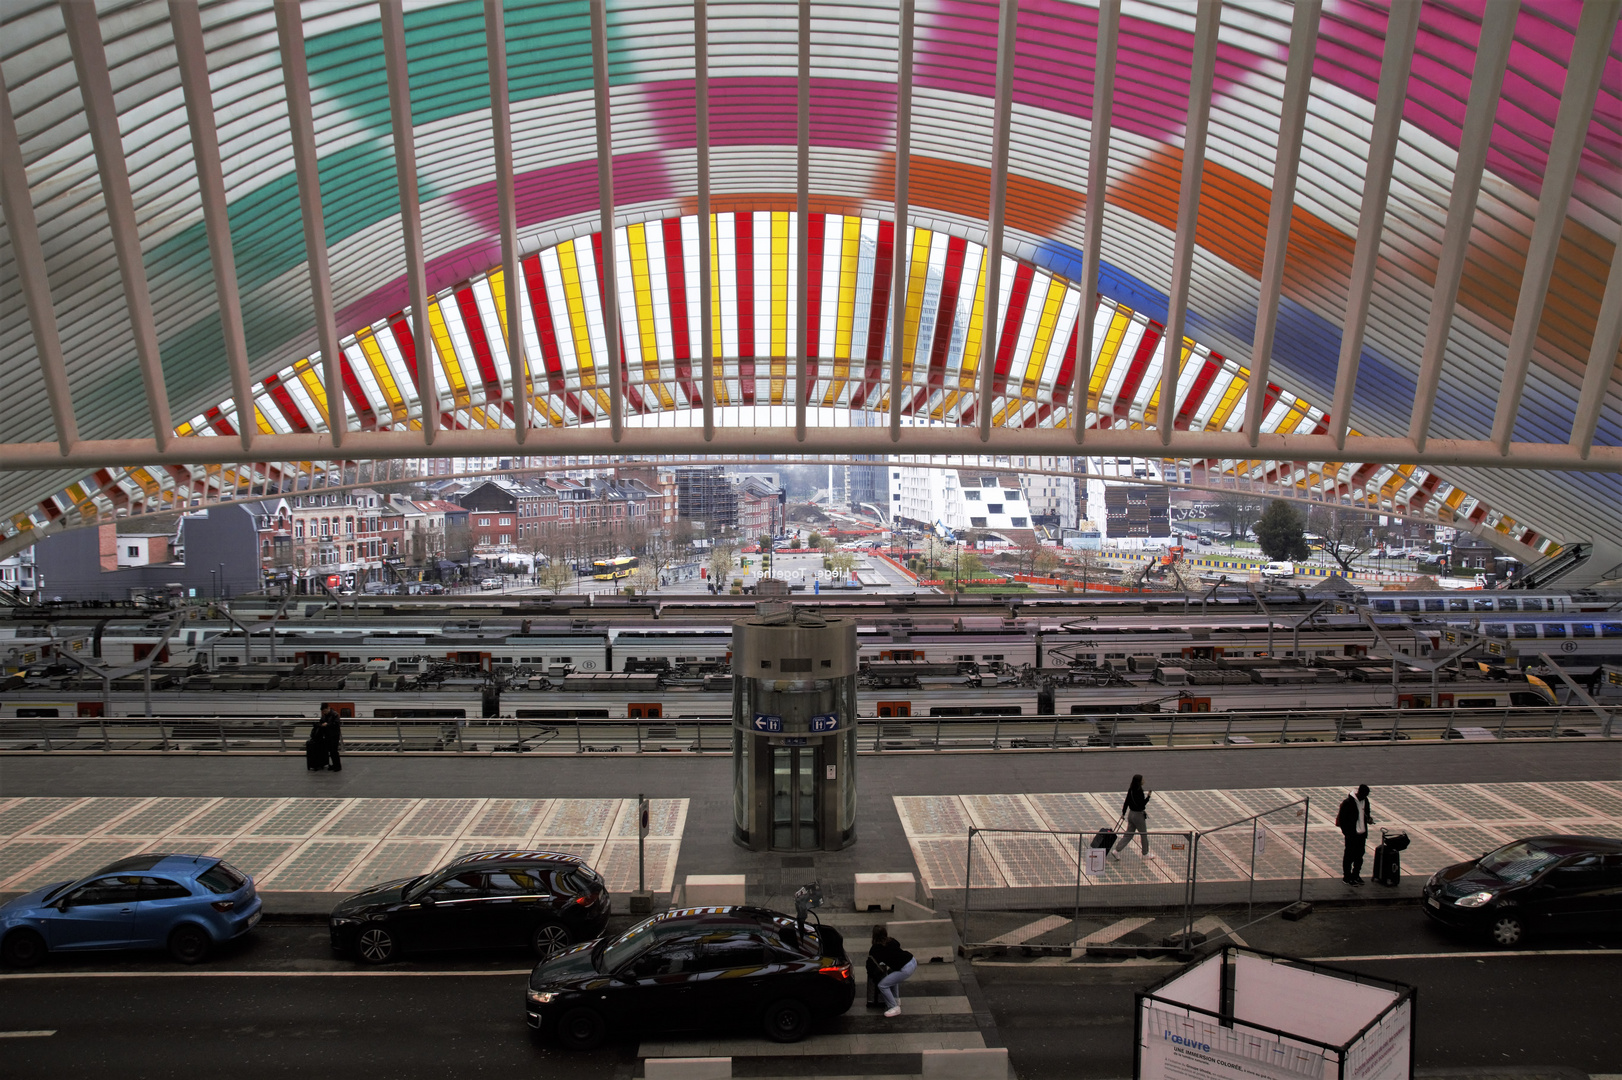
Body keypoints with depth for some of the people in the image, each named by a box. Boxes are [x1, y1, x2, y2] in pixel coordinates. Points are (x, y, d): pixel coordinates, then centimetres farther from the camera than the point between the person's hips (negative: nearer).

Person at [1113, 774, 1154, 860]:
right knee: (1144, 835, 12)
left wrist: (1123, 813, 14)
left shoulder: (1131, 790, 2)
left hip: (1131, 814, 8)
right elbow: (1141, 805, -23)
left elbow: (1126, 802, 7)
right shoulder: (1139, 792, -22)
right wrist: (1148, 797, -21)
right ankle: (1146, 854, 27)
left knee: (1128, 835, 11)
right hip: (1138, 815, -8)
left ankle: (1116, 850, 5)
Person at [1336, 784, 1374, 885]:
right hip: (1351, 834, -7)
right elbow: (1342, 819, -14)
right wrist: (1346, 832, -17)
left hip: (1362, 833, 7)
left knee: (1359, 855, 14)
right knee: (1349, 855, 2)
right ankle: (1347, 877, 12)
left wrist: (1369, 818, -2)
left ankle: (1356, 875, 27)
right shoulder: (1347, 802, -16)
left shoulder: (1365, 801, 6)